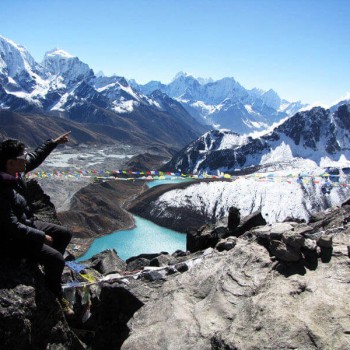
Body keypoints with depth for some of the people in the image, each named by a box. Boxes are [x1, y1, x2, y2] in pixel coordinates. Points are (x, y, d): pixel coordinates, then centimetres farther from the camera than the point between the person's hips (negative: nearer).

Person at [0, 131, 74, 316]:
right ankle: (56, 296, 9)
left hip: (28, 223, 10)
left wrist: (54, 142, 15)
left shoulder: (15, 171, -9)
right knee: (56, 258, -17)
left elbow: (35, 157, 12)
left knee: (64, 234, 14)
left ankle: (50, 270, 31)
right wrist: (41, 236, -21)